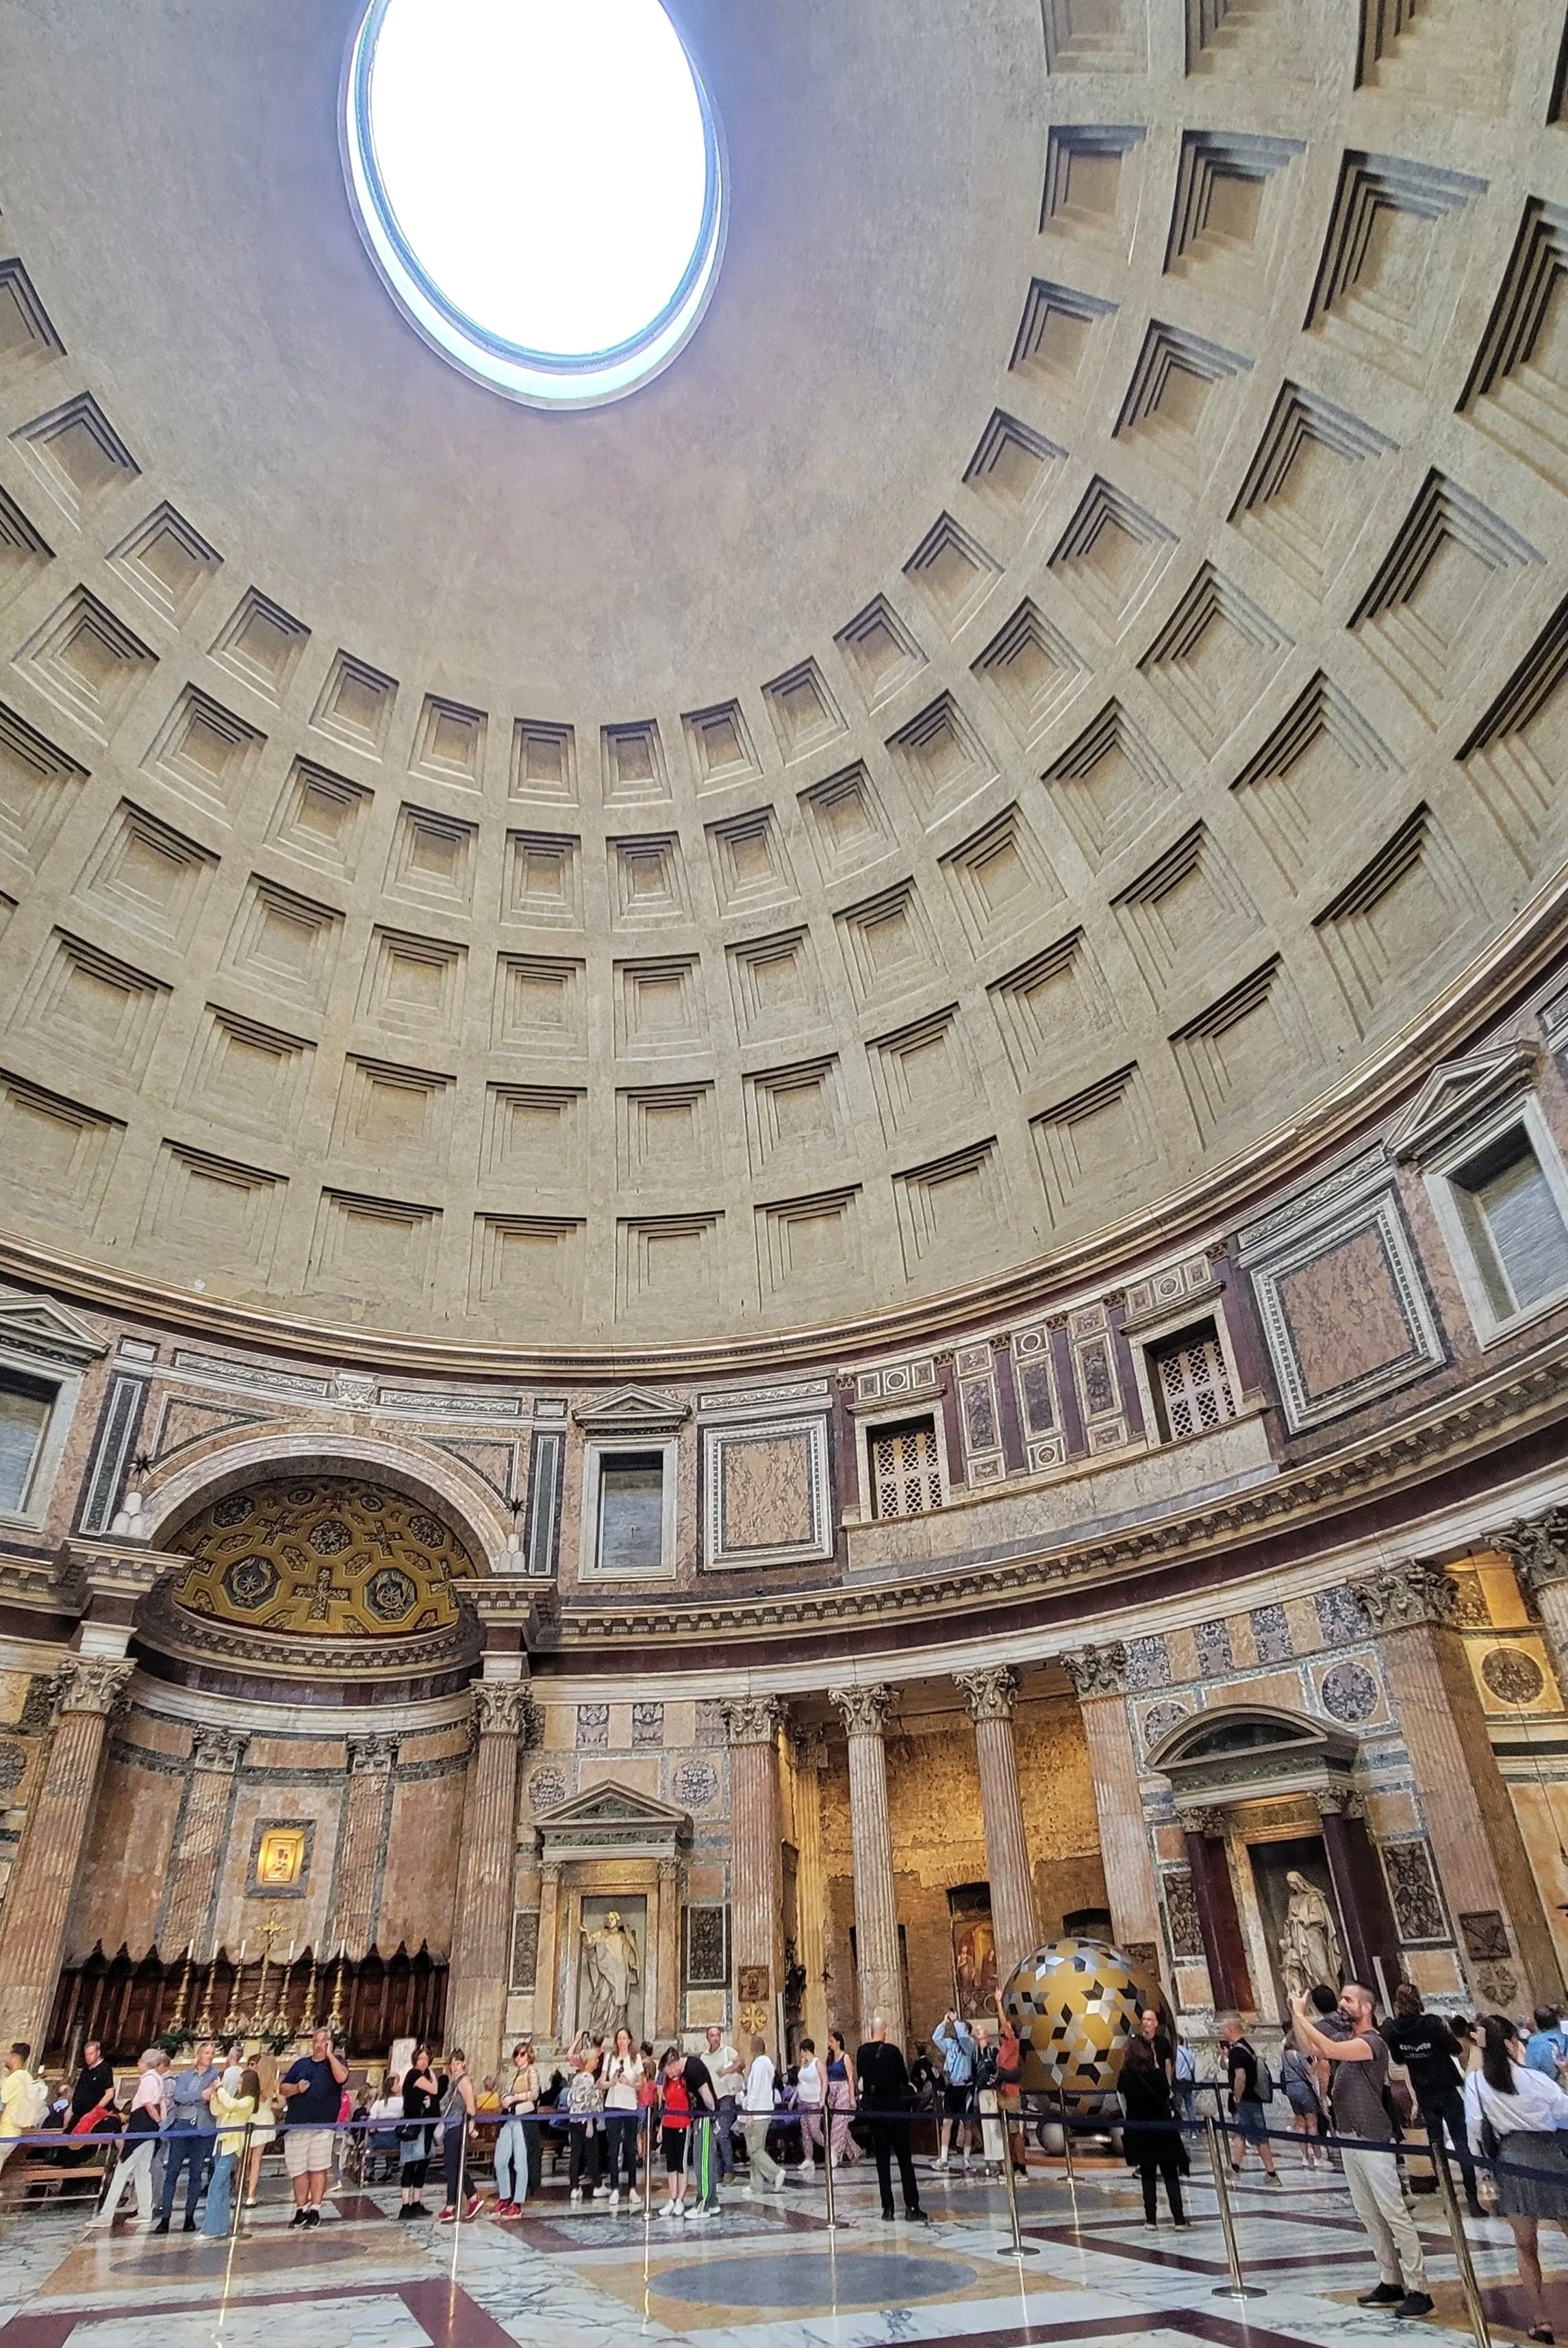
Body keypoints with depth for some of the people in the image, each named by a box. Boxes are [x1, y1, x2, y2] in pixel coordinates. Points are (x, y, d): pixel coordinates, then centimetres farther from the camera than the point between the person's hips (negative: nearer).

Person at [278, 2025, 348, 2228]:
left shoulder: (336, 2061, 5)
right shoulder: (301, 2064, 14)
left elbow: (342, 2078, -15)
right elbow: (282, 2089, 14)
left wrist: (330, 2054, -12)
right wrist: (297, 2088, -6)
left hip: (322, 2125, -3)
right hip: (296, 2125, 3)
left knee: (318, 2168, -1)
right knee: (298, 2170, 6)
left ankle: (315, 2210, 9)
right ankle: (301, 2210, 19)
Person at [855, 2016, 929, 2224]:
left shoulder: (862, 2052, -2)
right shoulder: (893, 2051, -14)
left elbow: (861, 2078, 7)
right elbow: (904, 2079, -6)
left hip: (873, 2108, 3)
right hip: (895, 2108, -3)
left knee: (882, 2160, 9)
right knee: (904, 2158, 4)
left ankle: (888, 2208, 7)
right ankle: (911, 2206, 0)